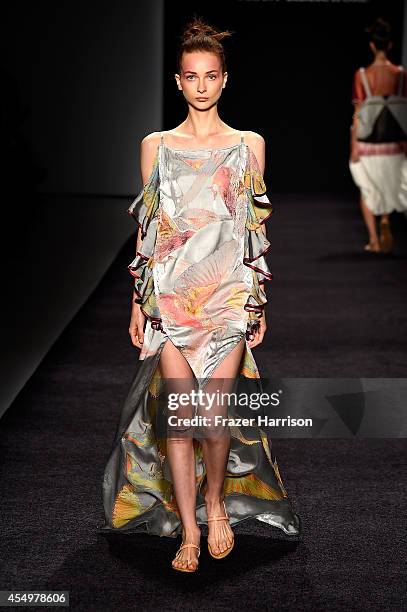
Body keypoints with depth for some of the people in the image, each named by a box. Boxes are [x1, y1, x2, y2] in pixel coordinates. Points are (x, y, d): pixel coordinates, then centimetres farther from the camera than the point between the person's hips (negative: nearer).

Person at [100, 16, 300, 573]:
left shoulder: (249, 145, 8)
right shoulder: (155, 146, 9)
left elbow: (257, 230, 8)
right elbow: (147, 229, 10)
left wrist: (259, 302, 5)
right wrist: (138, 301, 7)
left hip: (229, 293, -1)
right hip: (170, 293, 1)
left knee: (214, 411, -9)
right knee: (178, 409, -3)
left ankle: (216, 498, 20)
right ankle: (188, 528, 8)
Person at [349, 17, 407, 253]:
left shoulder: (362, 75, -8)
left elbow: (359, 112, -8)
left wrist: (354, 146, -3)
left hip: (368, 143, -2)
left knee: (368, 191, 14)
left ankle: (374, 240, 9)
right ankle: (385, 221, -1)